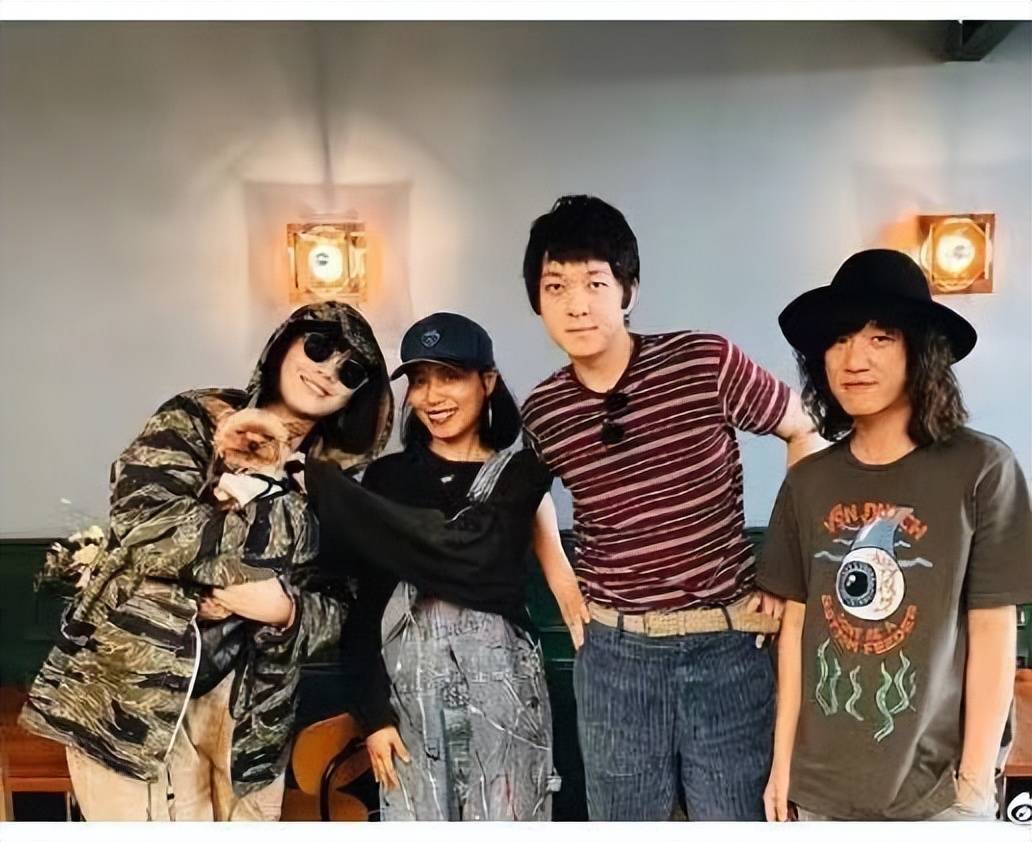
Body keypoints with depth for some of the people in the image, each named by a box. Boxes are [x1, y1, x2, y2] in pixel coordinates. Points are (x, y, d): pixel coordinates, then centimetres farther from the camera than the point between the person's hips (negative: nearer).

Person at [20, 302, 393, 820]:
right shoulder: (194, 421, -6)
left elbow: (334, 606, 3)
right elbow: (146, 528, -21)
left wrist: (287, 608, -17)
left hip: (245, 703, 4)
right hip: (131, 689, -4)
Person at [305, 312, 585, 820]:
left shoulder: (521, 474, -1)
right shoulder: (386, 477, 6)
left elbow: (461, 553, -19)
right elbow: (368, 605, 6)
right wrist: (373, 710, -2)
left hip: (499, 690, -2)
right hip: (408, 692, 2)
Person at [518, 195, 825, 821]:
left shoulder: (706, 362, -11)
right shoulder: (541, 415, -3)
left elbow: (809, 435, 1)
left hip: (729, 646, -2)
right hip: (616, 657, 2)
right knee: (624, 821, 18)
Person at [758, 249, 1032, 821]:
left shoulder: (982, 469, -9)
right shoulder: (808, 481, 0)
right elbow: (796, 626, 3)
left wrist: (975, 783, -7)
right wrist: (782, 760, 4)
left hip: (935, 787, -3)